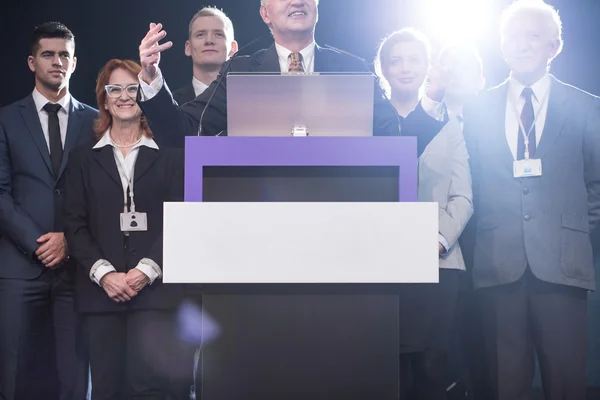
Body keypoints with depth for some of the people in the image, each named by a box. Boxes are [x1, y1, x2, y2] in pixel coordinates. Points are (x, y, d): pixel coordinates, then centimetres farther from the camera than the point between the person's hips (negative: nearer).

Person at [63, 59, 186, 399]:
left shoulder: (169, 157, 8)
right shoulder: (84, 159, 13)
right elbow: (75, 224, 6)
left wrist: (147, 270, -12)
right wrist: (104, 274, -9)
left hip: (154, 287, -2)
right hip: (101, 289, 2)